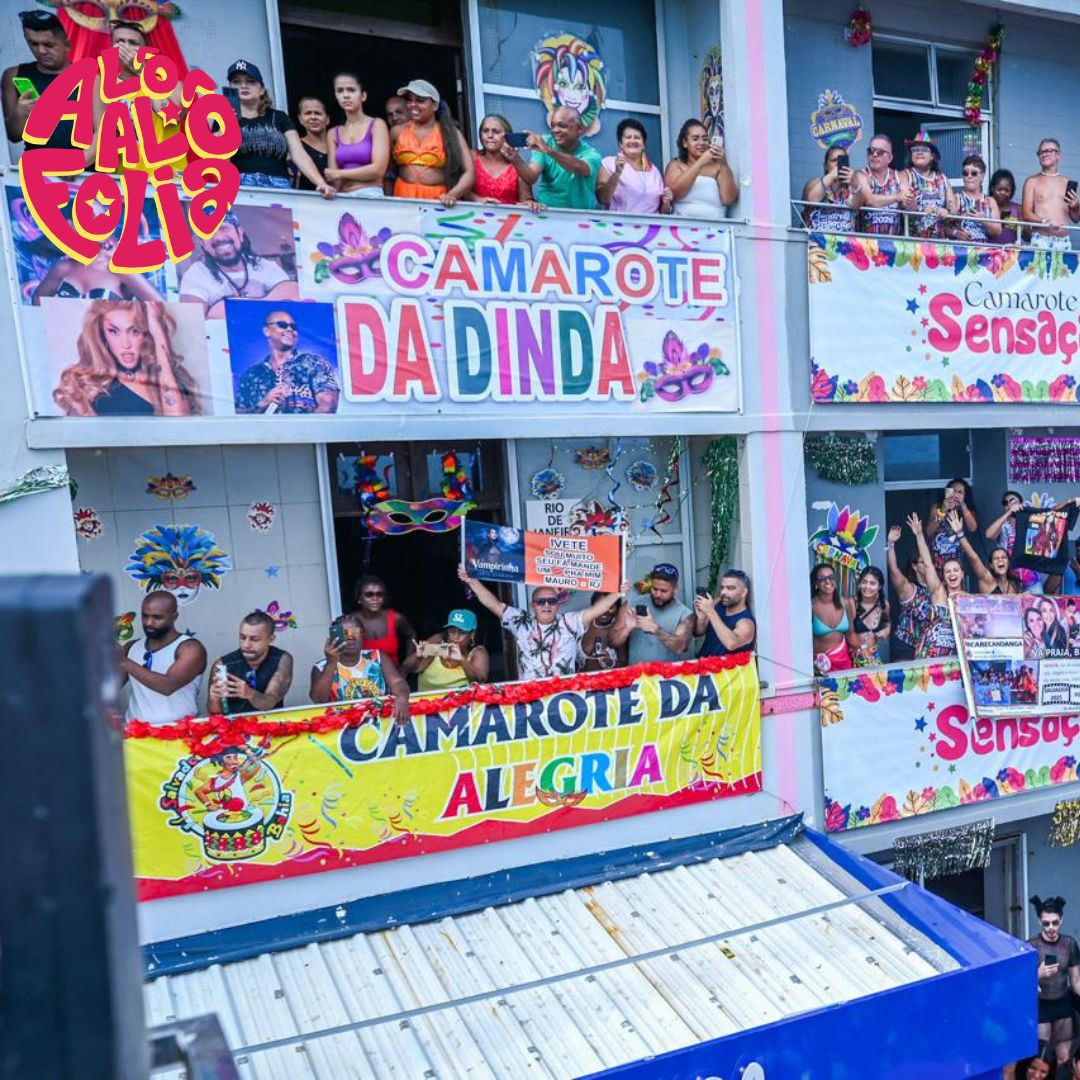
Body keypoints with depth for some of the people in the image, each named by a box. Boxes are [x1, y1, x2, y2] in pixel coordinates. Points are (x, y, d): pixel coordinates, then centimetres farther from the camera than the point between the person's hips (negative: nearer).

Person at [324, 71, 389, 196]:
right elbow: (333, 176, 6)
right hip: (343, 197, 3)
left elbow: (378, 169, -8)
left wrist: (341, 174, -1)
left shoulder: (377, 125, 3)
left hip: (370, 196, -3)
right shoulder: (334, 133, 14)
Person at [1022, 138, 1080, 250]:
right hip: (1040, 240, -2)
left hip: (1063, 241, 3)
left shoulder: (1067, 182, 16)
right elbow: (1026, 214, -1)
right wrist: (1045, 221, -17)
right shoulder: (1032, 181, 8)